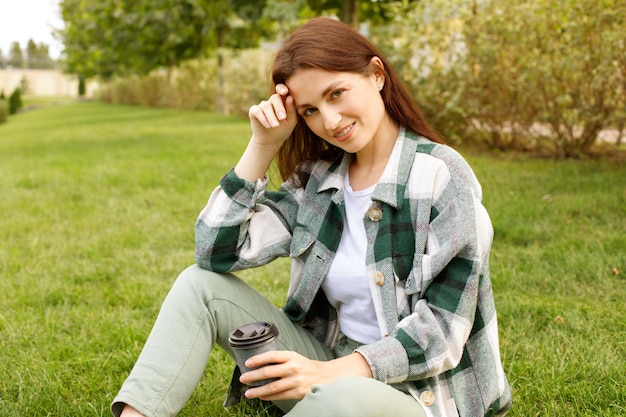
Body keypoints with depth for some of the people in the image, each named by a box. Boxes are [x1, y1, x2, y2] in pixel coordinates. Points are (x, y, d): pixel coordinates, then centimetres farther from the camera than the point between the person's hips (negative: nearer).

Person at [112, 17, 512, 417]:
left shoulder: (441, 177, -13)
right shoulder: (317, 177, 3)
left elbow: (445, 327, -16)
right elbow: (217, 252, -4)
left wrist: (335, 371, -27)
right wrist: (263, 145, -8)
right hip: (334, 372, 5)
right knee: (201, 285, -6)